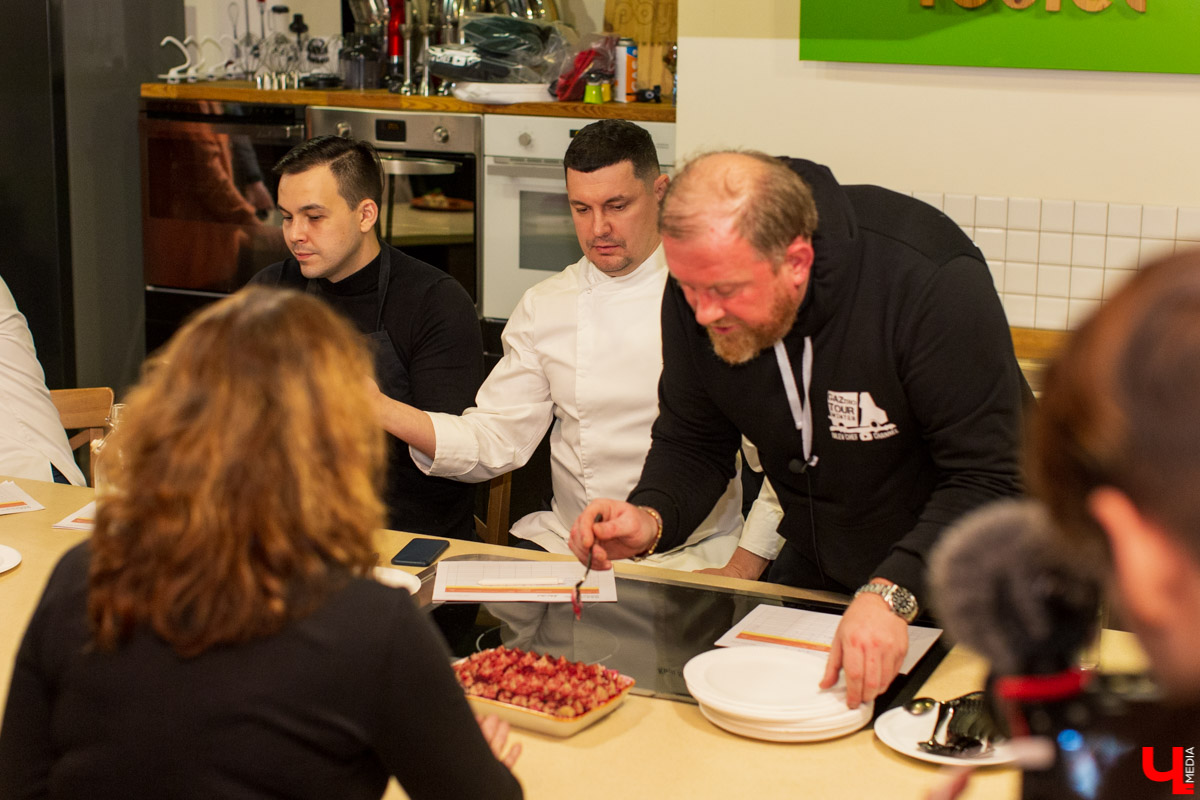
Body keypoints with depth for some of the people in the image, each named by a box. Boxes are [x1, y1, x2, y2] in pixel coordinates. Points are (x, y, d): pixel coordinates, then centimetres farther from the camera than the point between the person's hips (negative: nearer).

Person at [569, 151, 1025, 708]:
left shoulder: (934, 282, -30)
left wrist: (892, 594, -42)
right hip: (812, 577, 5)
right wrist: (651, 519, -21)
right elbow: (691, 442, 0)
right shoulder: (702, 282, -13)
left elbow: (985, 481, -28)